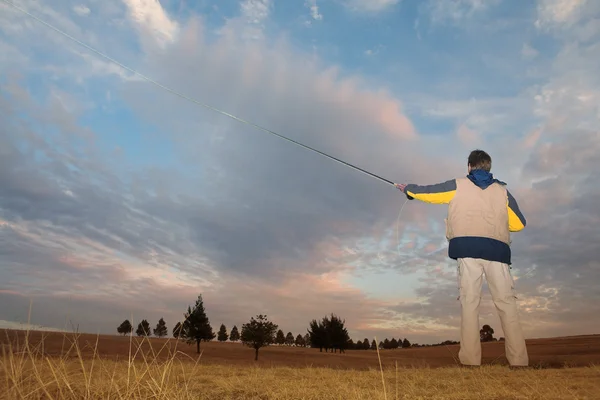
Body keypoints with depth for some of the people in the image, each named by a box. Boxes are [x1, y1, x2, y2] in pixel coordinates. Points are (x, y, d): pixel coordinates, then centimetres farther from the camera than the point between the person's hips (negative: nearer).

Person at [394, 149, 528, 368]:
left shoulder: (458, 185, 10)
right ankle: (519, 360, 1)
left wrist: (407, 189, 33)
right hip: (497, 251, 1)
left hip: (468, 250, -1)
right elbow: (519, 224, 14)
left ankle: (470, 359, -2)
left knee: (469, 302, 0)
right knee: (506, 303, 3)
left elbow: (426, 192, 15)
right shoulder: (502, 190, 15)